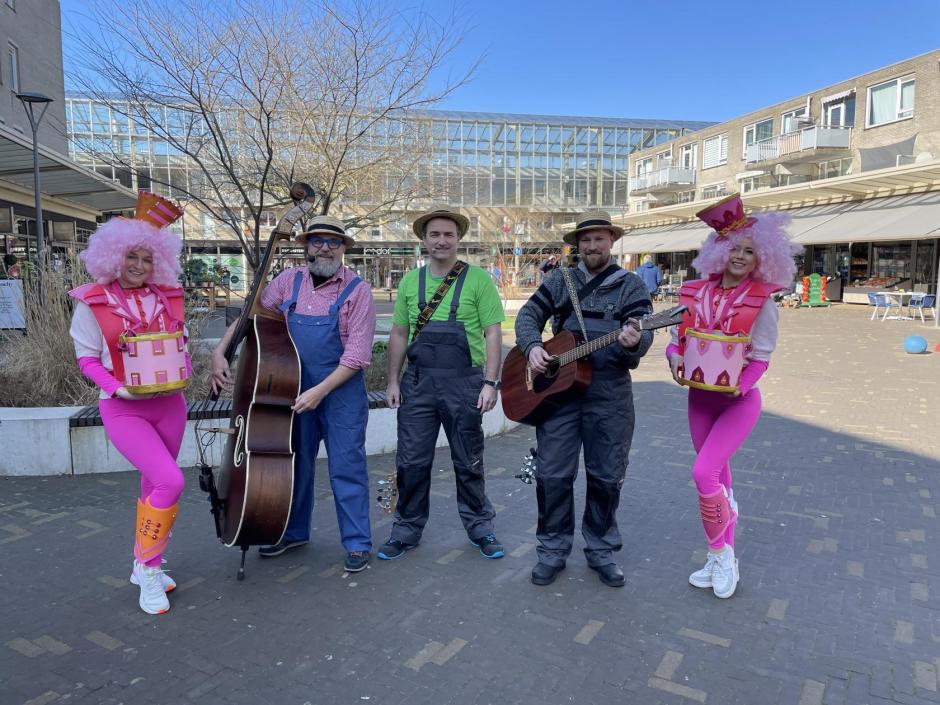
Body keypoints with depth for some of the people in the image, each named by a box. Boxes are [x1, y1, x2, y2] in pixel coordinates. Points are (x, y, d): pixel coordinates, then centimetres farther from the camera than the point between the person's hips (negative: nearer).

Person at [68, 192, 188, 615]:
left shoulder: (168, 297, 5)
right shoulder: (92, 302, -5)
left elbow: (182, 343, 12)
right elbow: (87, 358, -5)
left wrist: (183, 374, -8)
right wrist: (118, 387, -21)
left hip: (169, 404, 5)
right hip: (123, 408, -5)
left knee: (154, 485, 14)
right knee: (170, 481, -17)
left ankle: (142, 565, 32)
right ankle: (149, 569, 3)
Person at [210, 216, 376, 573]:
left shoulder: (357, 290, -10)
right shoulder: (289, 281, 3)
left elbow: (357, 355, -16)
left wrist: (320, 391, -21)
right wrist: (220, 352, -4)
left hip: (341, 390, -4)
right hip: (295, 389, 5)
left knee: (347, 467, 1)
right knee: (296, 463, 17)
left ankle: (358, 543, 16)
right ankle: (293, 531, 36)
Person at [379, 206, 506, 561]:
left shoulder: (478, 279, -3)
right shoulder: (410, 282, 8)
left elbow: (492, 334, -5)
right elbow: (399, 334, 12)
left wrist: (490, 382, -12)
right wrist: (393, 381, 7)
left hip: (464, 383, -3)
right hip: (417, 383, 3)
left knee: (468, 463, 10)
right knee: (411, 462, 8)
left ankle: (480, 528, 28)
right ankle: (407, 530, 26)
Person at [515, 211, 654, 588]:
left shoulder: (631, 284, 6)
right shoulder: (559, 280, 12)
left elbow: (644, 332, -5)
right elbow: (528, 314, 11)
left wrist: (634, 342, -29)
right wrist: (532, 346, -9)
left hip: (610, 391, -1)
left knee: (606, 476, 8)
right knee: (552, 474, 2)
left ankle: (601, 549, 27)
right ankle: (553, 549, 19)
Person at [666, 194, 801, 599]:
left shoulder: (761, 299, -10)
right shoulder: (697, 293, 0)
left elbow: (761, 355, -11)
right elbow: (678, 335, 8)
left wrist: (738, 385, -26)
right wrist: (675, 356, -14)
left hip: (739, 400, -4)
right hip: (699, 398, 5)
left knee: (704, 472, -17)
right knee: (718, 477, 14)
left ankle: (721, 555, 7)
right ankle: (723, 558, 30)